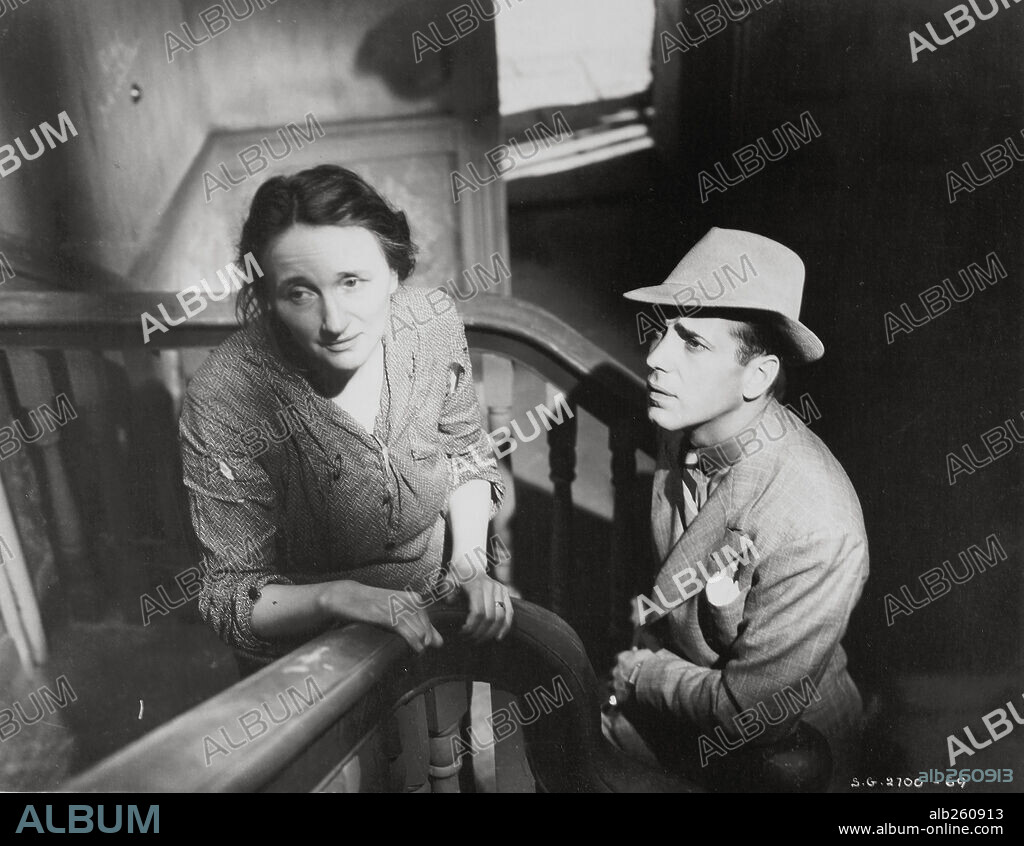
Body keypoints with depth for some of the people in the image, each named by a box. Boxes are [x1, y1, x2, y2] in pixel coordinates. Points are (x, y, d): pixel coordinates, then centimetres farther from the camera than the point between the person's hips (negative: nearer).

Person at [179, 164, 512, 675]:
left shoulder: (433, 323, -15)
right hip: (308, 648, -3)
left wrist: (469, 563, -11)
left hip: (433, 604, 4)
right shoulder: (224, 401, -26)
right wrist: (339, 596, -36)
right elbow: (233, 598, -17)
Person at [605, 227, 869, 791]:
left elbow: (749, 713, -24)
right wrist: (650, 646, 0)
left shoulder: (816, 528, -33)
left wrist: (640, 675, -11)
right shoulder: (684, 432, -11)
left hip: (772, 753, -5)